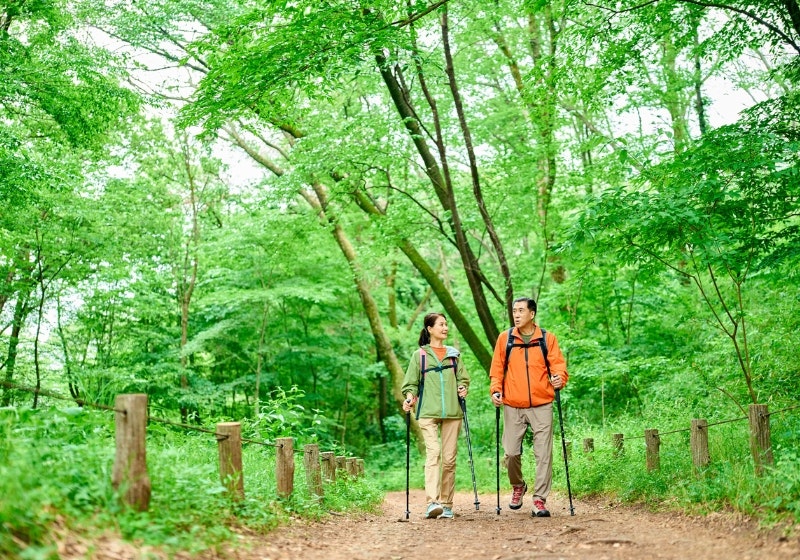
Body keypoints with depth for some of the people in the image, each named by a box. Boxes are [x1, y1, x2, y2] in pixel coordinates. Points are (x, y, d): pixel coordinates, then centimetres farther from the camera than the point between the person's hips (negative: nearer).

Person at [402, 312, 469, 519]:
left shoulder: (454, 354, 16)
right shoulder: (419, 355, 8)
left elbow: (463, 378, 20)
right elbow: (411, 384, 7)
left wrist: (463, 388, -1)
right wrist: (410, 397, -11)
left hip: (452, 412, 3)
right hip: (428, 412, -3)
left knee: (449, 458, 1)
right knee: (433, 452, -18)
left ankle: (446, 504, 9)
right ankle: (432, 502, -26)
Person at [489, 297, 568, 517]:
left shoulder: (547, 338, 5)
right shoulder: (504, 338, 7)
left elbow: (558, 364, 1)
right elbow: (497, 368, 9)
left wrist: (559, 378, -20)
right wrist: (496, 390, -5)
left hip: (541, 405, -1)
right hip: (513, 406, 1)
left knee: (543, 454, -3)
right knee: (510, 453, 2)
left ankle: (539, 500, 4)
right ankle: (518, 486, 30)